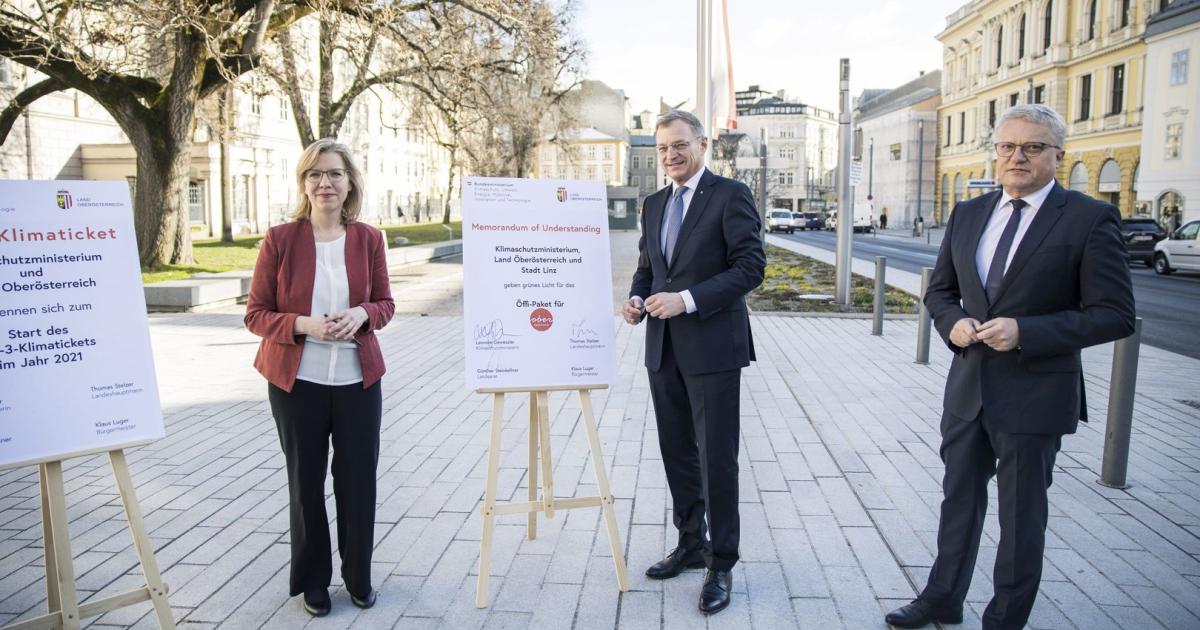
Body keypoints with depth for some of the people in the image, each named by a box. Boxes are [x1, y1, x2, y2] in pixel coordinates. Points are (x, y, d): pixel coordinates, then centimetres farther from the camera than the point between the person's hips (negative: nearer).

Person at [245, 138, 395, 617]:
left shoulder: (367, 239, 0)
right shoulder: (280, 240, -6)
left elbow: (385, 303, 9)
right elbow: (255, 314, -4)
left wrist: (362, 313, -14)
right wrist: (304, 324, -21)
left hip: (358, 380, 2)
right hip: (296, 381, -1)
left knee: (358, 479, 9)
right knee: (306, 482, 11)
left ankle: (358, 574, 30)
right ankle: (312, 579, 30)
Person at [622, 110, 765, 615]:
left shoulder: (730, 195, -7)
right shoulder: (654, 204, 14)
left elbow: (751, 267, -13)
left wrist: (687, 299, -21)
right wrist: (636, 297, -1)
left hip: (711, 346, -6)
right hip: (663, 347, 7)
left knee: (717, 459, -1)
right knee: (677, 454, 15)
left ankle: (721, 564, 13)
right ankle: (691, 543, 32)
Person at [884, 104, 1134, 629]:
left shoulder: (1090, 219, -10)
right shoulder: (968, 214, 6)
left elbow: (1114, 314, -13)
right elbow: (940, 289, 14)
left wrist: (1025, 332, -22)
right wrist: (952, 323, -7)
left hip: (1035, 394, -5)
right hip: (969, 385, 5)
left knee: (1021, 514, 10)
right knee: (959, 499, 19)